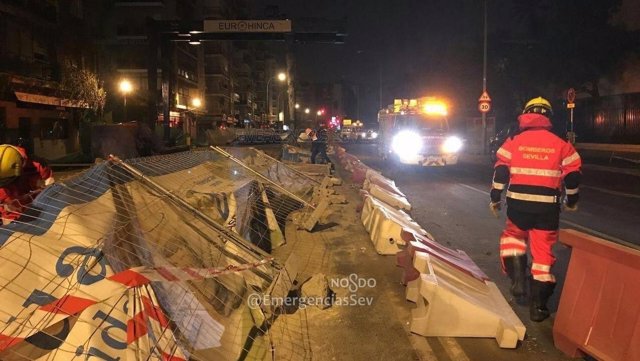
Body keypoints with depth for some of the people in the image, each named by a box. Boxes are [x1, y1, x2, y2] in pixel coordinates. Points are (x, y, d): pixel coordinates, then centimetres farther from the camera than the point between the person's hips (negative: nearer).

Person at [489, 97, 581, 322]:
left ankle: (517, 277, 7)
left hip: (519, 203, 0)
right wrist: (571, 201, 22)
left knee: (513, 236, 27)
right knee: (543, 251, 8)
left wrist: (495, 198, 10)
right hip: (548, 206, 0)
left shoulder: (514, 141, 2)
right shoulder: (560, 145, 4)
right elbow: (572, 175, 7)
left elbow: (501, 172, 0)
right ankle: (538, 306, 13)